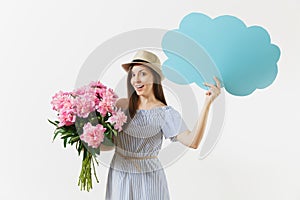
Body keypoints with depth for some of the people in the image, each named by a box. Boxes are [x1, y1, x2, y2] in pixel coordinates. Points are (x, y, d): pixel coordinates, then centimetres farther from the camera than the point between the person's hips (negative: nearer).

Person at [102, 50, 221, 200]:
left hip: (149, 180, -3)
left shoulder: (165, 113, -9)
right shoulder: (121, 105, 0)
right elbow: (110, 143, 9)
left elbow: (192, 142, -24)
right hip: (118, 177, 3)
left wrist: (207, 103, -27)